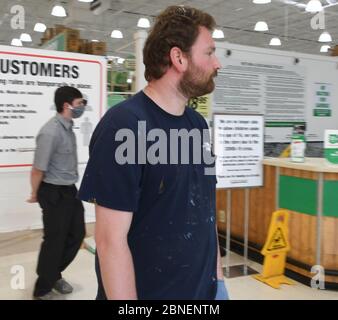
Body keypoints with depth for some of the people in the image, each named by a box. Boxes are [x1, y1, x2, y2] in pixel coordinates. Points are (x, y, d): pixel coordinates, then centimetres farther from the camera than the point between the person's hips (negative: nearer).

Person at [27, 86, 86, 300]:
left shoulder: (68, 127, 4)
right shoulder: (51, 132, -24)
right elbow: (38, 170, -18)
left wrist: (70, 188, 19)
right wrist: (36, 194, -4)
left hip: (70, 191, 9)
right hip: (55, 194, -9)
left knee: (76, 235, 19)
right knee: (55, 241, 6)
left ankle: (55, 275, 40)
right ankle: (42, 289, 29)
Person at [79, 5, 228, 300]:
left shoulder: (198, 124, 3)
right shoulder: (124, 125, -21)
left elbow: (205, 211, 9)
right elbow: (111, 239, -21)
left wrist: (218, 276, 9)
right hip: (148, 292, -6)